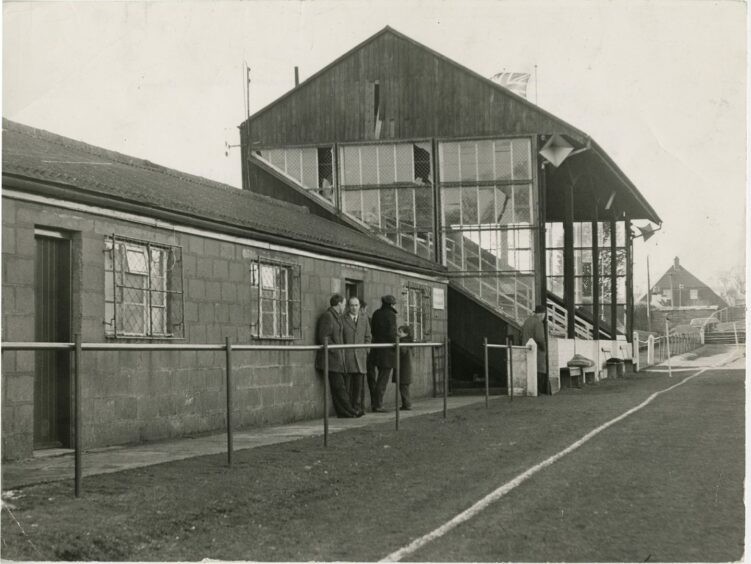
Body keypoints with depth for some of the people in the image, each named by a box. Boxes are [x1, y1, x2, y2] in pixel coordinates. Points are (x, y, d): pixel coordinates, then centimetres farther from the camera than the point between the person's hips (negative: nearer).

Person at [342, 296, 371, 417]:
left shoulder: (364, 319, 14)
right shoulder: (342, 319, 2)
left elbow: (367, 337, 16)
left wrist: (365, 351, 7)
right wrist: (342, 352, -4)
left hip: (360, 356, 3)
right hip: (347, 356, -3)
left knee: (359, 383, 1)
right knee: (347, 384, -5)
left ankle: (357, 407, 6)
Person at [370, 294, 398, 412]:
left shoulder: (376, 313, 9)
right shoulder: (390, 315, -14)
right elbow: (391, 333, -18)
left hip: (377, 349, 8)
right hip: (387, 351, -8)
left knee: (381, 377, 18)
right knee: (383, 379, -2)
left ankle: (374, 403, 18)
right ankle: (378, 405, -1)